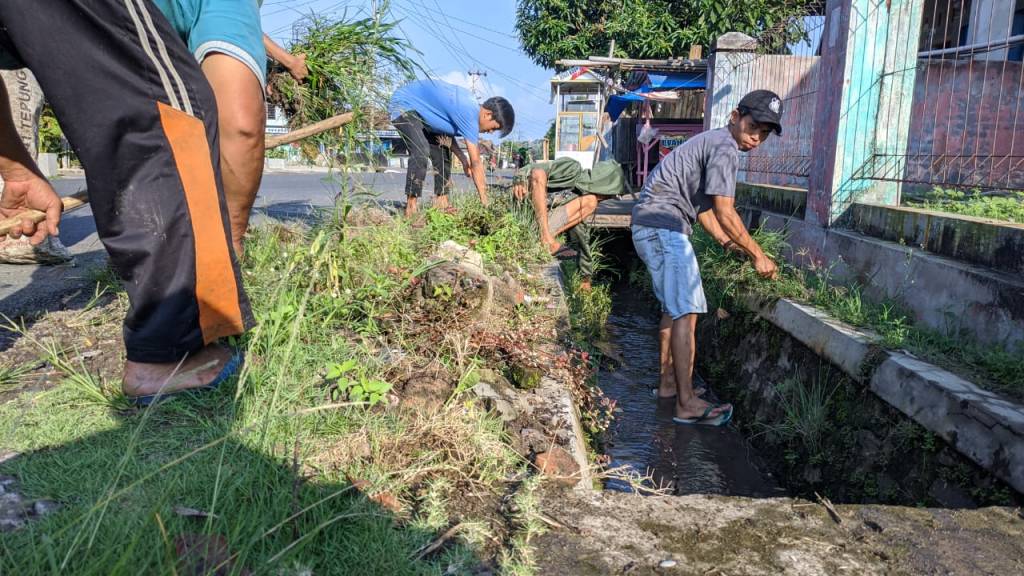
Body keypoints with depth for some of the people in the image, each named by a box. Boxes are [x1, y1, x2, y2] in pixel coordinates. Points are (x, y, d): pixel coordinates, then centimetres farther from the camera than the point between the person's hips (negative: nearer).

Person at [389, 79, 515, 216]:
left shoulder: (471, 104, -2)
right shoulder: (469, 114, -30)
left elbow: (447, 128, 9)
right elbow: (476, 162, -29)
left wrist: (463, 159, -3)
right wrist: (485, 203, -26)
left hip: (419, 110, 10)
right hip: (403, 104, -10)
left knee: (442, 153, 5)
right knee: (421, 152, -27)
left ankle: (441, 203, 7)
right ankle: (410, 209, -26)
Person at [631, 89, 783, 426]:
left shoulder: (712, 142, 21)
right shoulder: (724, 147, -12)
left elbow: (704, 206, 24)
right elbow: (724, 214, -17)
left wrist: (728, 243, 16)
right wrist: (758, 255, -9)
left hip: (651, 227, 11)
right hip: (664, 228, -11)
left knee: (674, 307, 18)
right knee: (686, 312, -11)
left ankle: (668, 383, 27)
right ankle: (686, 404, -9)